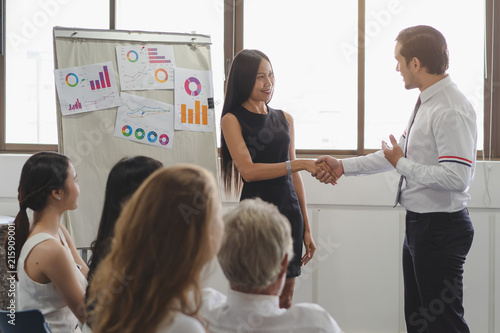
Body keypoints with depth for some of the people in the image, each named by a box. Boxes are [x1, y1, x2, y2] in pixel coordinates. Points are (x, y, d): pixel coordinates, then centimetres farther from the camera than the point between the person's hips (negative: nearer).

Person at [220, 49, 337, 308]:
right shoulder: (232, 120, -2)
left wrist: (306, 228, 16)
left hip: (290, 212, 5)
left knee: (285, 301, 6)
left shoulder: (285, 119, 14)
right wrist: (301, 164, -19)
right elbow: (248, 170, -13)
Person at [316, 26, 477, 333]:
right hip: (419, 224, 10)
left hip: (441, 227, -10)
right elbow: (400, 153, 19)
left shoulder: (451, 111, -22)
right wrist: (343, 166, 17)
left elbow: (456, 178, -29)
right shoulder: (427, 103, 10)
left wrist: (403, 165, -17)